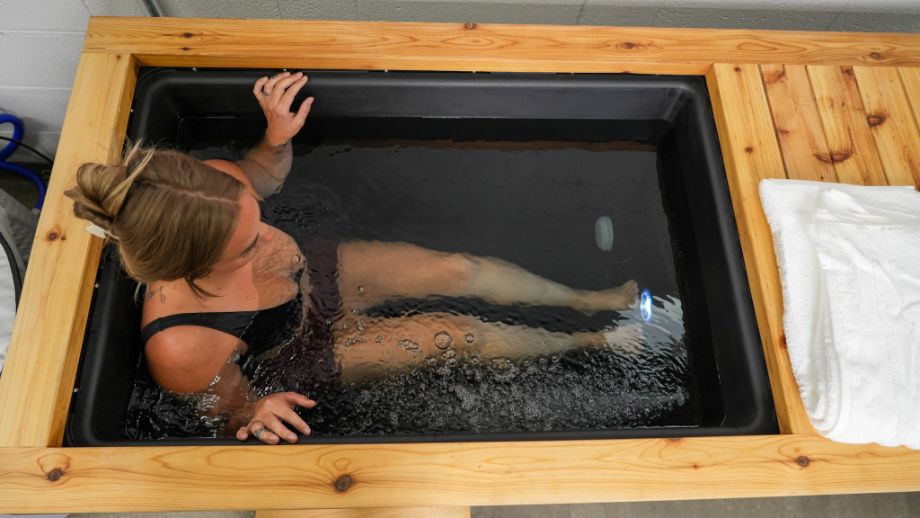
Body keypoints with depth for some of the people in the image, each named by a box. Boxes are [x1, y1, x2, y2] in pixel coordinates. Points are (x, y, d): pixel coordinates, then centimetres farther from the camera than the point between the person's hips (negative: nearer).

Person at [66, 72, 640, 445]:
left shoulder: (210, 184, -29)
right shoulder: (180, 349, -40)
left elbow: (265, 179, -3)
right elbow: (228, 405, -17)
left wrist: (278, 138, -24)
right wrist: (254, 412, -39)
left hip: (318, 272, 5)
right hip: (310, 354, -4)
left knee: (465, 269, -2)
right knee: (460, 332, -6)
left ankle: (593, 300, 25)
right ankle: (590, 343, 22)